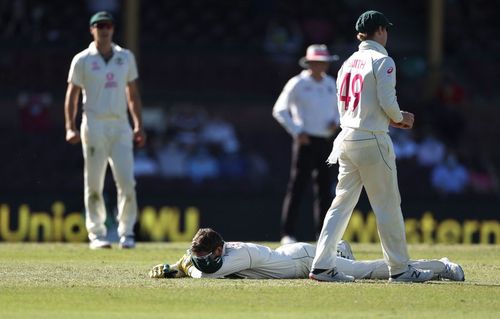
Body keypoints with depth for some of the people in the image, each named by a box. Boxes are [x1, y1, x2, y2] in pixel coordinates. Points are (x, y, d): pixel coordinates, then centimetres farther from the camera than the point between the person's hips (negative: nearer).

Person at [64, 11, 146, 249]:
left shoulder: (126, 57, 10)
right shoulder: (82, 60, 2)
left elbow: (132, 94, 15)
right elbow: (72, 95, 2)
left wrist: (139, 126, 7)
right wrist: (70, 128, -9)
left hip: (120, 126, 2)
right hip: (94, 126, -2)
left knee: (126, 181, -7)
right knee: (93, 183, -1)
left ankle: (126, 232, 2)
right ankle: (96, 234, 6)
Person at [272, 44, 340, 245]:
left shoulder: (330, 83, 13)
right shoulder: (298, 84, -5)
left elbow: (337, 107, 25)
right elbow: (279, 110, -6)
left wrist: (335, 121, 3)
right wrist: (296, 131, -12)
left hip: (325, 142, 6)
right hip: (305, 142, -6)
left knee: (325, 187, 6)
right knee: (297, 186, -8)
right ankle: (288, 234, -7)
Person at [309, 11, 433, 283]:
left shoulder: (348, 63, 14)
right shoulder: (382, 61, -9)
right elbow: (387, 103, -16)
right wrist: (401, 118, 5)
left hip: (347, 137, 7)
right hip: (372, 140, -7)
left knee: (342, 202, 8)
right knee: (388, 205, 0)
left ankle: (322, 265, 1)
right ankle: (399, 268, 5)